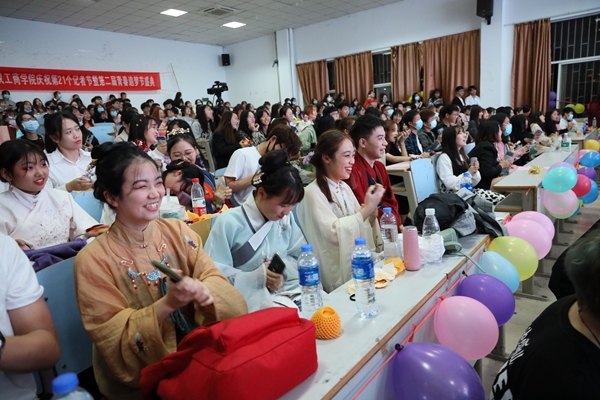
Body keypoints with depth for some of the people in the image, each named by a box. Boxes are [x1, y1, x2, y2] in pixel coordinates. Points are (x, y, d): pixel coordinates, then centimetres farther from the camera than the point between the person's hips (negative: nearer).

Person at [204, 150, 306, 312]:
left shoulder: (286, 218, 5)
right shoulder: (228, 223, -13)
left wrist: (282, 269, -13)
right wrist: (258, 277, -22)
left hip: (286, 293, 6)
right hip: (245, 299, -6)